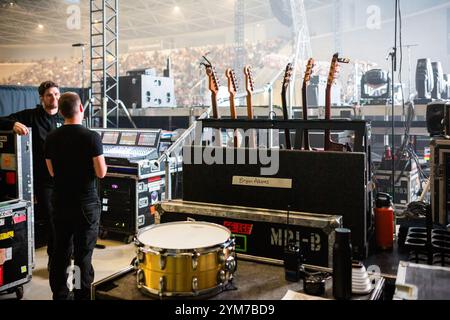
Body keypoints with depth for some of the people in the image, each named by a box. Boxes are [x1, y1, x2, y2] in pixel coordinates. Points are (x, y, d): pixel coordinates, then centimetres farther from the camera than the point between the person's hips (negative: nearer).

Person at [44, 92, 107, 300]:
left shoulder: (51, 138, 0)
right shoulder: (91, 137, -14)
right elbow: (101, 173, -14)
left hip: (60, 203, 5)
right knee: (83, 257, 3)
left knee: (60, 254, 16)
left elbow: (52, 172, 10)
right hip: (86, 205, -5)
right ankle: (82, 296, 12)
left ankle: (59, 295, 28)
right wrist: (100, 159, 5)